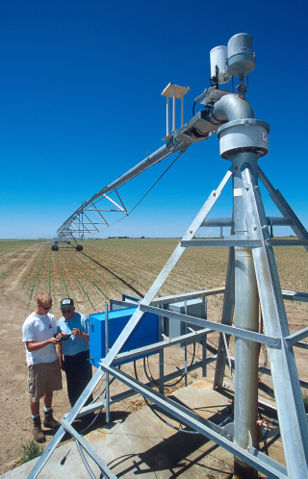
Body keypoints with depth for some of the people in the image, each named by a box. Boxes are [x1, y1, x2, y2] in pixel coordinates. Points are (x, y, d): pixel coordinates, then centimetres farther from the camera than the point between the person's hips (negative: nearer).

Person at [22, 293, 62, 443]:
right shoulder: (29, 323, -18)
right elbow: (30, 346, -19)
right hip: (37, 363, -6)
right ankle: (36, 425, 30)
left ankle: (48, 418, 41)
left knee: (49, 390, 21)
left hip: (52, 360, 6)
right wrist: (48, 341, -30)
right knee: (35, 395, 9)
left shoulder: (51, 318, 1)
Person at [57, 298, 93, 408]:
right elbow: (60, 342, 13)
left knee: (84, 386, 5)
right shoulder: (61, 321, 2)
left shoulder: (82, 319, -13)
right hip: (68, 358, 5)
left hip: (82, 357, -5)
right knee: (71, 388, 16)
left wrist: (81, 334, -31)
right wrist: (60, 360, 13)